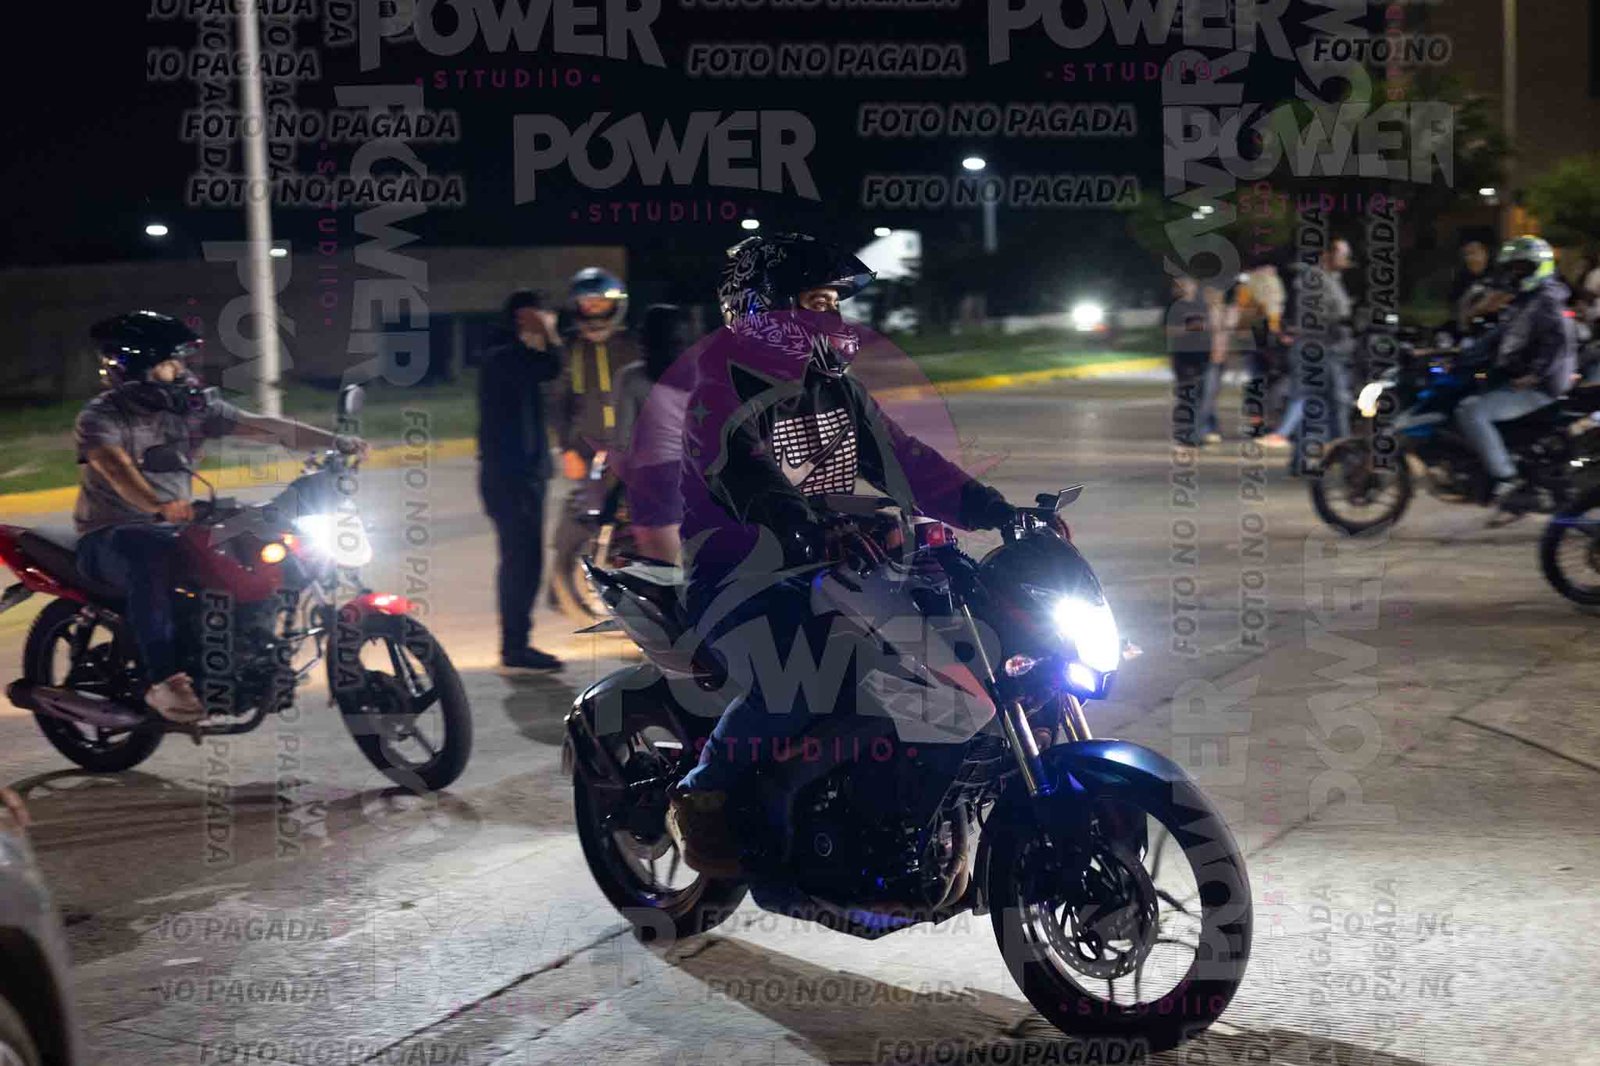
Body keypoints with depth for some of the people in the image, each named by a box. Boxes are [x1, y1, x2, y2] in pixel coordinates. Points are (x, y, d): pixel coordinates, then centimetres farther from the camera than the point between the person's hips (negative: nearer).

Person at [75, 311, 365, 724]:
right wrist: (159, 505, -52)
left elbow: (260, 426, -4)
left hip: (173, 527, 6)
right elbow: (115, 467, -31)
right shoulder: (100, 416, -11)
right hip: (110, 536, -6)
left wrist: (334, 440, -17)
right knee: (153, 556, -40)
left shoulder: (195, 405, 4)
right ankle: (162, 681, -40)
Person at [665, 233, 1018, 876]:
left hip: (828, 567, 8)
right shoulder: (726, 381, -9)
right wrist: (807, 527, -44)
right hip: (739, 573, -8)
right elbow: (738, 470, -26)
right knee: (797, 682, -35)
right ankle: (698, 796, -12)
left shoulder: (836, 388, 17)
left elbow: (899, 456, 12)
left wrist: (989, 508, -2)